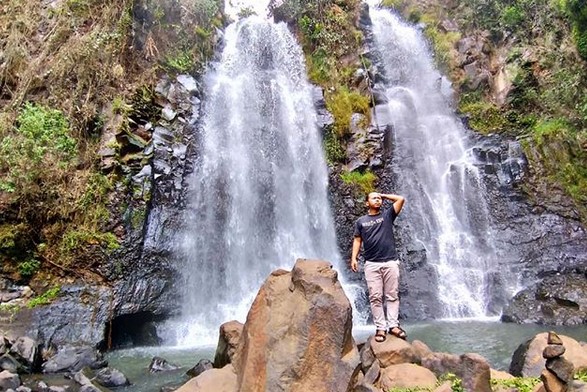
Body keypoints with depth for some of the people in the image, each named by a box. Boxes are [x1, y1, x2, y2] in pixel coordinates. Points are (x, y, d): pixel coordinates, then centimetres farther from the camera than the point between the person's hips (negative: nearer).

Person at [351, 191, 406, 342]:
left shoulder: (387, 215, 8)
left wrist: (384, 195, 11)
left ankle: (393, 325, 11)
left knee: (392, 296, 4)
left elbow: (401, 199, 1)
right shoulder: (361, 221, 11)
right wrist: (354, 258, -1)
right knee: (375, 298, 1)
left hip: (391, 262, 0)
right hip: (372, 264, 0)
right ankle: (380, 327, 7)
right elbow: (357, 240, 10)